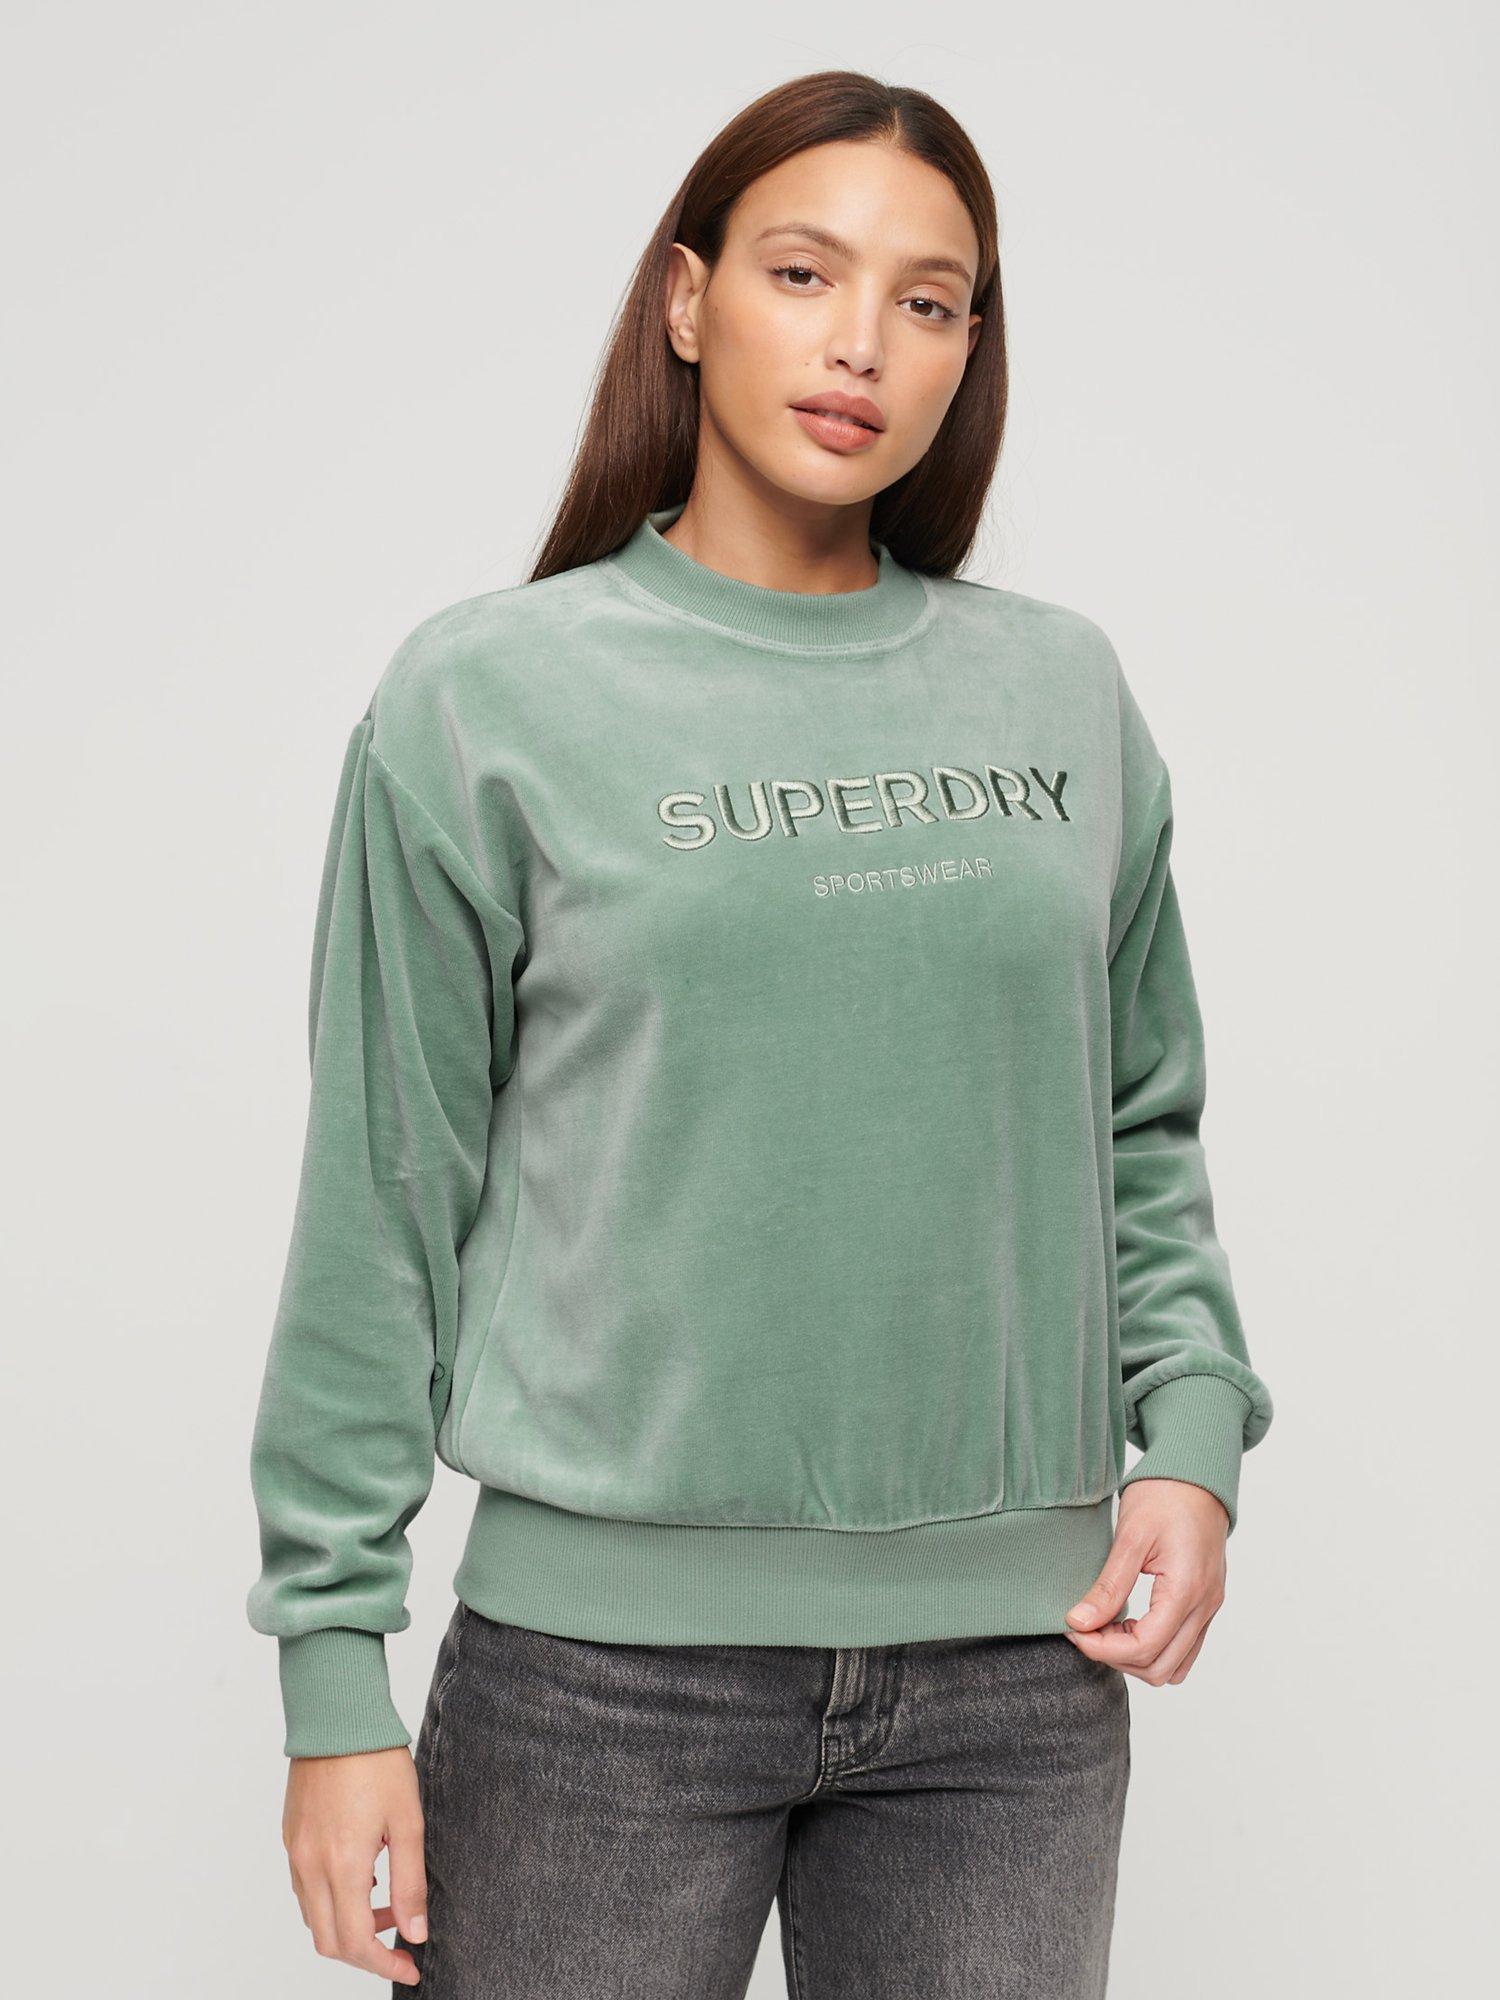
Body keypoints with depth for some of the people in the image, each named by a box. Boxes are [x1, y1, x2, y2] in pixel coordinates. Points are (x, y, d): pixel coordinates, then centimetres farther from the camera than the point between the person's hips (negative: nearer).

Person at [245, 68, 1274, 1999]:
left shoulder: (1066, 694, 8)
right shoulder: (486, 698, -2)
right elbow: (381, 1207, -2)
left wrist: (1193, 1425, 0)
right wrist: (334, 1655, -3)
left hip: (1019, 1655, 3)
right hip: (605, 1646, -3)